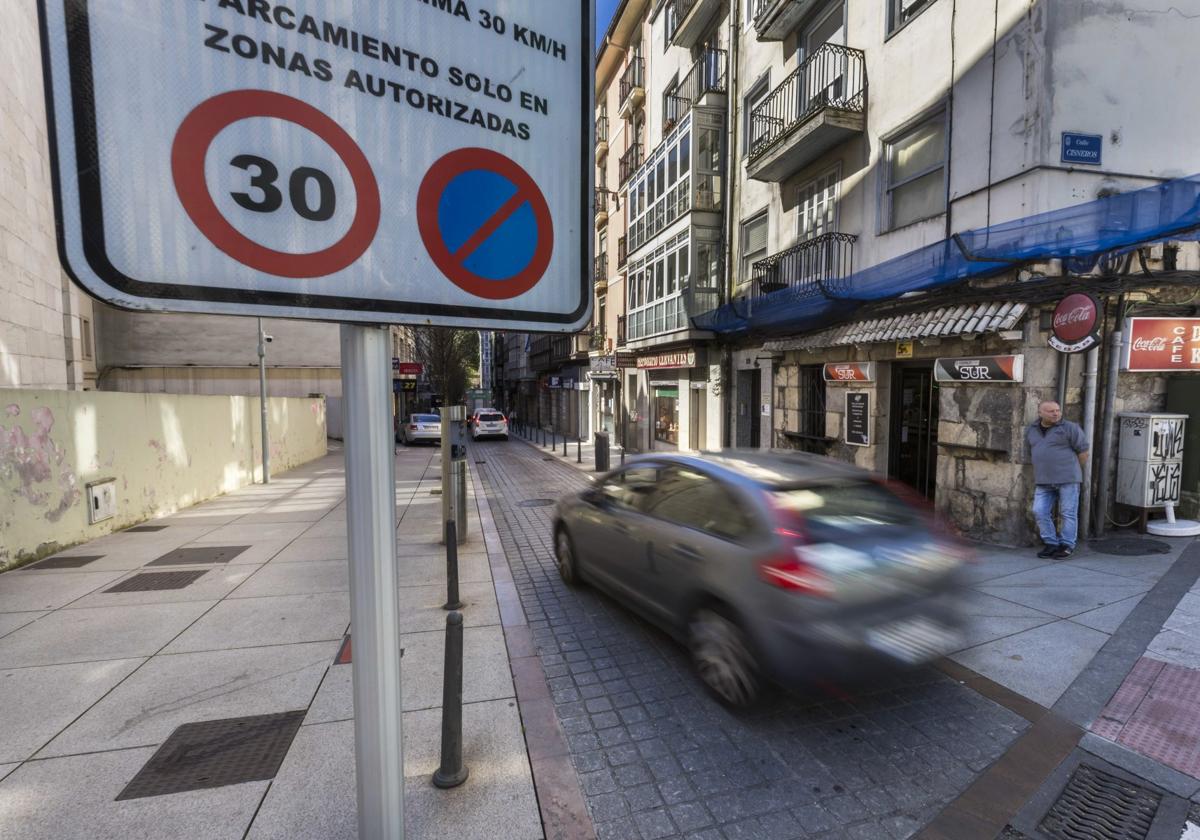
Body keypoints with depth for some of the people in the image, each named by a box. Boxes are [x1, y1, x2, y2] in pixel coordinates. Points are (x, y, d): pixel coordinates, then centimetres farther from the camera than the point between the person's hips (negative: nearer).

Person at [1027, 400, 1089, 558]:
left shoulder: (1070, 428, -6)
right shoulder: (1031, 430, 9)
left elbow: (1083, 451, -2)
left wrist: (1075, 471, 7)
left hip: (1068, 478, -4)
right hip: (1044, 481, 5)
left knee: (1068, 514, 2)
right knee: (1040, 512, 0)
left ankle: (1067, 546, 11)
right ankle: (1051, 544, 11)